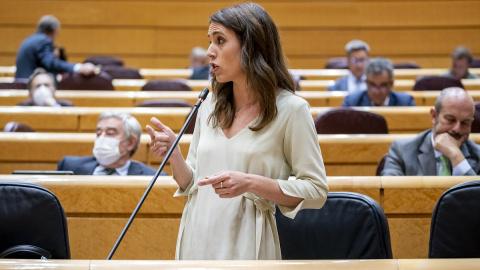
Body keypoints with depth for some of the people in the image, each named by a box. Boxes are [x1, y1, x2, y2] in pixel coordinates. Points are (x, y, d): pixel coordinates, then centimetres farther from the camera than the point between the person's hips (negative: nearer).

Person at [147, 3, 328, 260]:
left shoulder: (290, 109, -8)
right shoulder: (209, 107, 7)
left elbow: (316, 191, -9)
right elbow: (193, 185, 13)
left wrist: (251, 183, -19)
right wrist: (174, 156, -6)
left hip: (245, 248, -5)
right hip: (195, 243, 5)